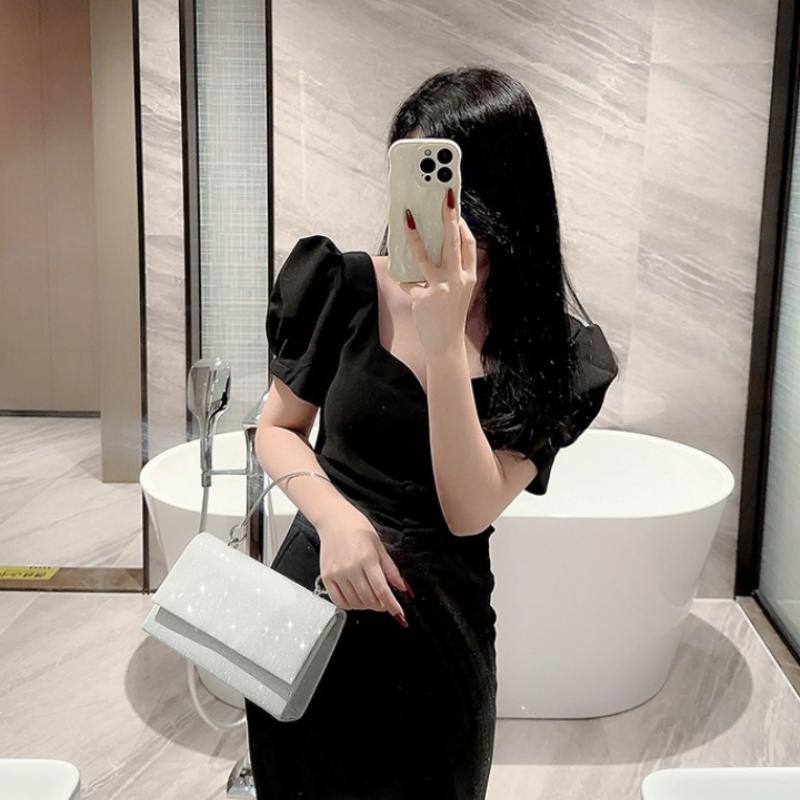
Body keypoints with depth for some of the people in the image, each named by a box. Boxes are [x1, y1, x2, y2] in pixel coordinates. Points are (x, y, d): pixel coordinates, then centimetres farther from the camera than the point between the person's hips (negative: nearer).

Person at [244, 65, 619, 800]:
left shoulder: (555, 352, -12)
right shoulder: (350, 287, -11)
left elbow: (470, 512, -19)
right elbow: (277, 429, 1)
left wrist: (444, 344, -29)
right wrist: (335, 515, -18)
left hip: (437, 629, -1)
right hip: (311, 600, 1)